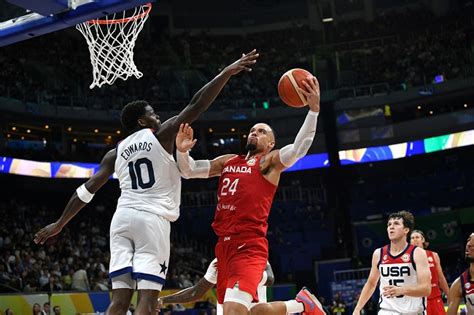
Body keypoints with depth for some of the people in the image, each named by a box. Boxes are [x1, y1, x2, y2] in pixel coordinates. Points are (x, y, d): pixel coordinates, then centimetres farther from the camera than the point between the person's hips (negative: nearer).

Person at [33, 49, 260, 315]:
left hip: (122, 218, 6)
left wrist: (60, 224, 26)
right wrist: (227, 73, 1)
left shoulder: (116, 153, 18)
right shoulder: (161, 135, 5)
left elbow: (86, 190, 18)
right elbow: (196, 106, -2)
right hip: (152, 218, -5)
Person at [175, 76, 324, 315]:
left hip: (249, 246, -8)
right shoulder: (228, 161, 19)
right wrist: (182, 151, -4)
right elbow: (189, 171, 18)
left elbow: (299, 149, -17)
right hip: (225, 245, 8)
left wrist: (314, 109, -27)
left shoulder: (270, 161, 2)